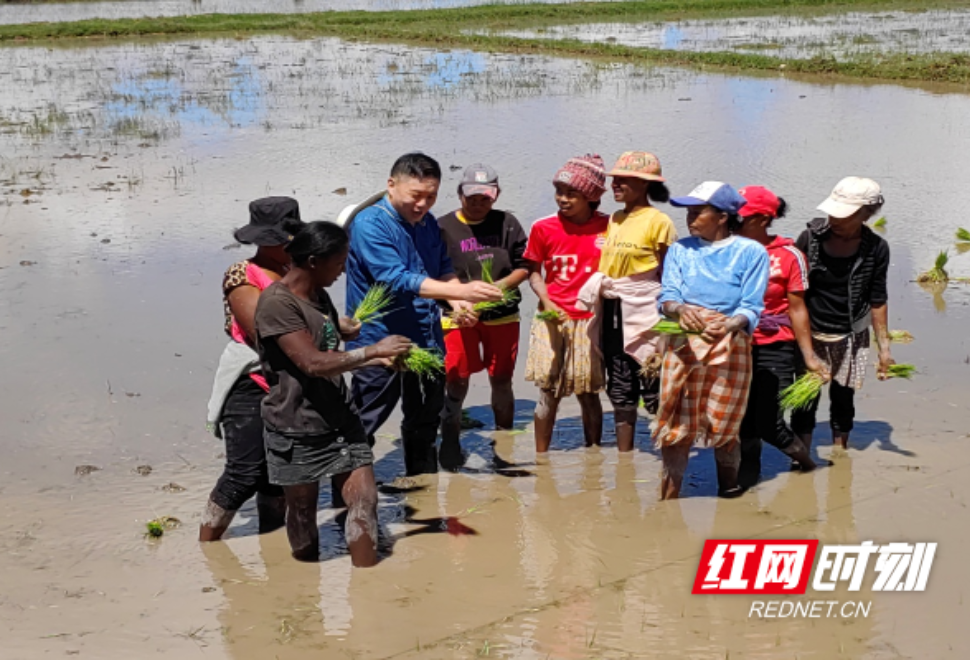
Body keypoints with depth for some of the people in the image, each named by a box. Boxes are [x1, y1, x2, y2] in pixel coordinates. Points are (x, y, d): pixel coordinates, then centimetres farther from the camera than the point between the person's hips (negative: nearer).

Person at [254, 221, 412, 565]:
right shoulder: (277, 302, -19)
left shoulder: (319, 295, 9)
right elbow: (313, 363, -25)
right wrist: (373, 350, -19)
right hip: (298, 431, -7)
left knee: (365, 500, 0)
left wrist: (378, 360, 4)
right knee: (303, 512, 9)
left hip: (341, 419, 7)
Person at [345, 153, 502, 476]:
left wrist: (457, 298, -8)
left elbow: (444, 269, 16)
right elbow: (397, 279, -27)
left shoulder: (428, 223, 8)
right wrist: (459, 291, -34)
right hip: (380, 341, -8)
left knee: (425, 423, 20)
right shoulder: (370, 224, -17)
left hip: (427, 340, 8)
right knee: (361, 428, -1)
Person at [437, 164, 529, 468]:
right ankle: (450, 443, 5)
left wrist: (499, 286, -12)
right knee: (457, 382, -4)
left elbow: (523, 267, 6)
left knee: (501, 380, 11)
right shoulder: (444, 227, -2)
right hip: (459, 316, -2)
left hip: (502, 315, 2)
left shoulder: (507, 223, 5)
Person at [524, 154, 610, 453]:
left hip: (589, 321, 0)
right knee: (549, 394, 2)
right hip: (551, 320, 0)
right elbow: (534, 271, 5)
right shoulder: (544, 228, -2)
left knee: (588, 393, 7)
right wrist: (547, 303, -10)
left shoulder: (608, 227, -2)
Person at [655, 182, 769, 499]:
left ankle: (729, 493, 20)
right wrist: (679, 309, -21)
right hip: (683, 344, 3)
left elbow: (751, 306, -4)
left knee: (724, 425, 2)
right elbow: (667, 295, 3)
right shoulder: (680, 250, 13)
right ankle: (668, 497, 10)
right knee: (676, 422, 1)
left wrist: (730, 325, -25)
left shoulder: (750, 252, 2)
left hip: (730, 345, -2)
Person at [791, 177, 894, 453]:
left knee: (843, 399, 13)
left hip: (850, 338, 1)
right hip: (810, 334, -1)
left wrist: (884, 347, 0)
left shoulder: (876, 248, -10)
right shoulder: (811, 237, -12)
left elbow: (877, 301, 0)